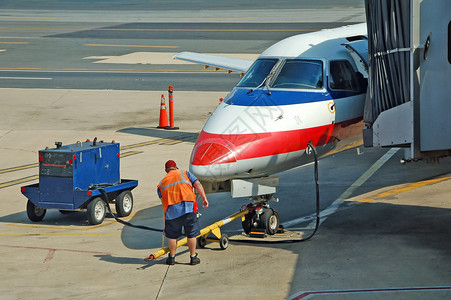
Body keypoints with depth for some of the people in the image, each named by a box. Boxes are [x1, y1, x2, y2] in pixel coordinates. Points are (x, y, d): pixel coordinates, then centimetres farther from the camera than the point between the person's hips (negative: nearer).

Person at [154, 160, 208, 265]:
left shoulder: (161, 184, 20)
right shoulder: (184, 173, 18)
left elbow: (164, 205, 18)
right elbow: (198, 185, 3)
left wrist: (165, 223, 20)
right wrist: (204, 198, -1)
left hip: (172, 210, 1)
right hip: (188, 207, -1)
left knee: (172, 236, 14)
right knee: (191, 234, 8)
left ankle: (172, 258, 23)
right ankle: (193, 257, 13)